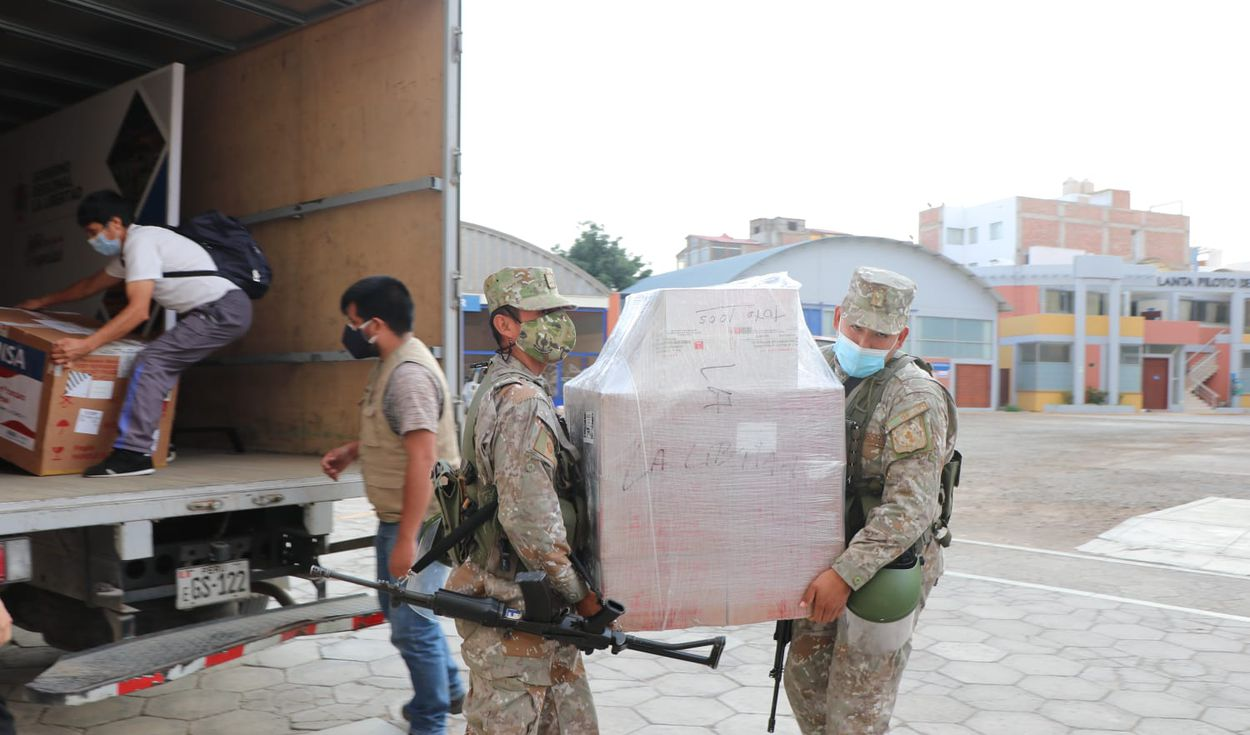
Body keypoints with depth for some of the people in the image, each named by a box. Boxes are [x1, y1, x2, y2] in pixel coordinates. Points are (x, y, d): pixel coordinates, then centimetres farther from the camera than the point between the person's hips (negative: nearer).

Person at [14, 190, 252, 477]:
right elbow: (93, 283, 36)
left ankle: (133, 453, -17)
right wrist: (43, 302, 43)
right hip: (218, 311, 10)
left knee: (151, 362, -14)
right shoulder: (128, 248, 19)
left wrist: (86, 345, -24)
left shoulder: (141, 242, -12)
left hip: (224, 310, -10)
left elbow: (138, 311, -21)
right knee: (162, 364, 17)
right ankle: (152, 443, 25)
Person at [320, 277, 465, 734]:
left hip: (417, 521, -11)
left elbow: (423, 460, -27)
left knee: (411, 625, 0)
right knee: (398, 608, 24)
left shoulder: (409, 373, -22)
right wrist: (351, 451, 11)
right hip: (396, 517, 11)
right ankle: (447, 688, 41)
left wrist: (406, 540, -26)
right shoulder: (392, 364, 10)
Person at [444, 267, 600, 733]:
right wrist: (579, 593, -14)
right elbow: (529, 519, -26)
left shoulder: (503, 390, 13)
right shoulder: (523, 403, -20)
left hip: (537, 609, 10)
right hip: (511, 610, -10)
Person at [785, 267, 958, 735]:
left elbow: (909, 508, -24)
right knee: (804, 678, 18)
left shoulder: (915, 397, -18)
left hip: (887, 569, -7)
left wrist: (845, 574, -26)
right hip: (829, 557, 7)